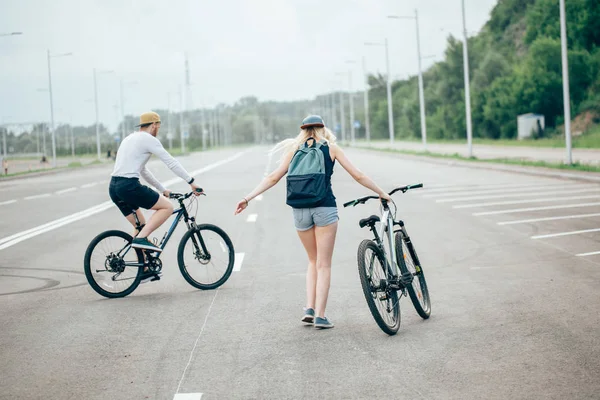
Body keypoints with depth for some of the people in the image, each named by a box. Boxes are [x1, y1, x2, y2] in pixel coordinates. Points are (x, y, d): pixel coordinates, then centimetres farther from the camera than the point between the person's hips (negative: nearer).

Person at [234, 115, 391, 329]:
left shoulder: (294, 150, 13)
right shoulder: (331, 148, 8)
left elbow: (273, 178, 4)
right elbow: (358, 176, 7)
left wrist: (248, 198, 6)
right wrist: (381, 193, 18)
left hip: (300, 209, 3)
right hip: (325, 207, -3)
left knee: (313, 261, 19)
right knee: (323, 264, 4)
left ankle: (309, 308, 8)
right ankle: (320, 316, -1)